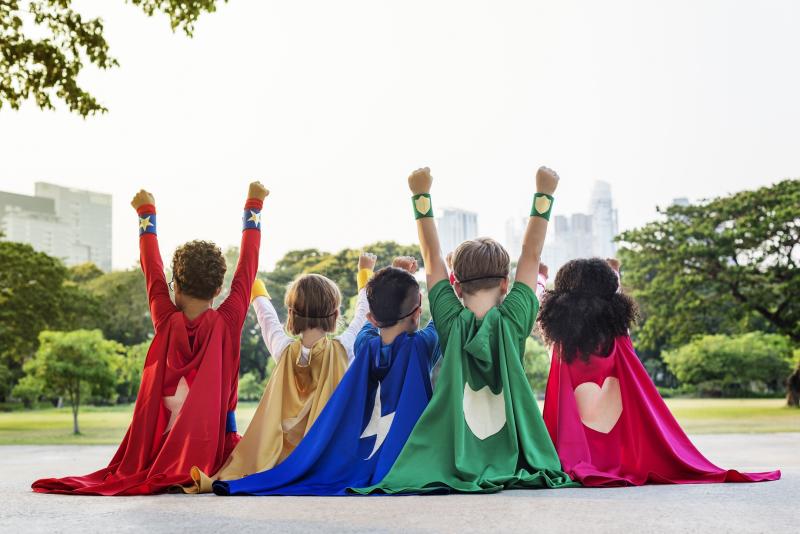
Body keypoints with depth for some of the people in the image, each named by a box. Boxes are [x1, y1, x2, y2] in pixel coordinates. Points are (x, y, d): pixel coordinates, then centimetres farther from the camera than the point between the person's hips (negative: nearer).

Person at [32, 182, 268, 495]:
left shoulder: (167, 323, -5)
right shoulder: (227, 323, -8)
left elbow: (153, 270, 9)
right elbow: (247, 266, 1)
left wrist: (147, 213, 23)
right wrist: (254, 206, 13)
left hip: (164, 443, 4)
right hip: (216, 443, -4)